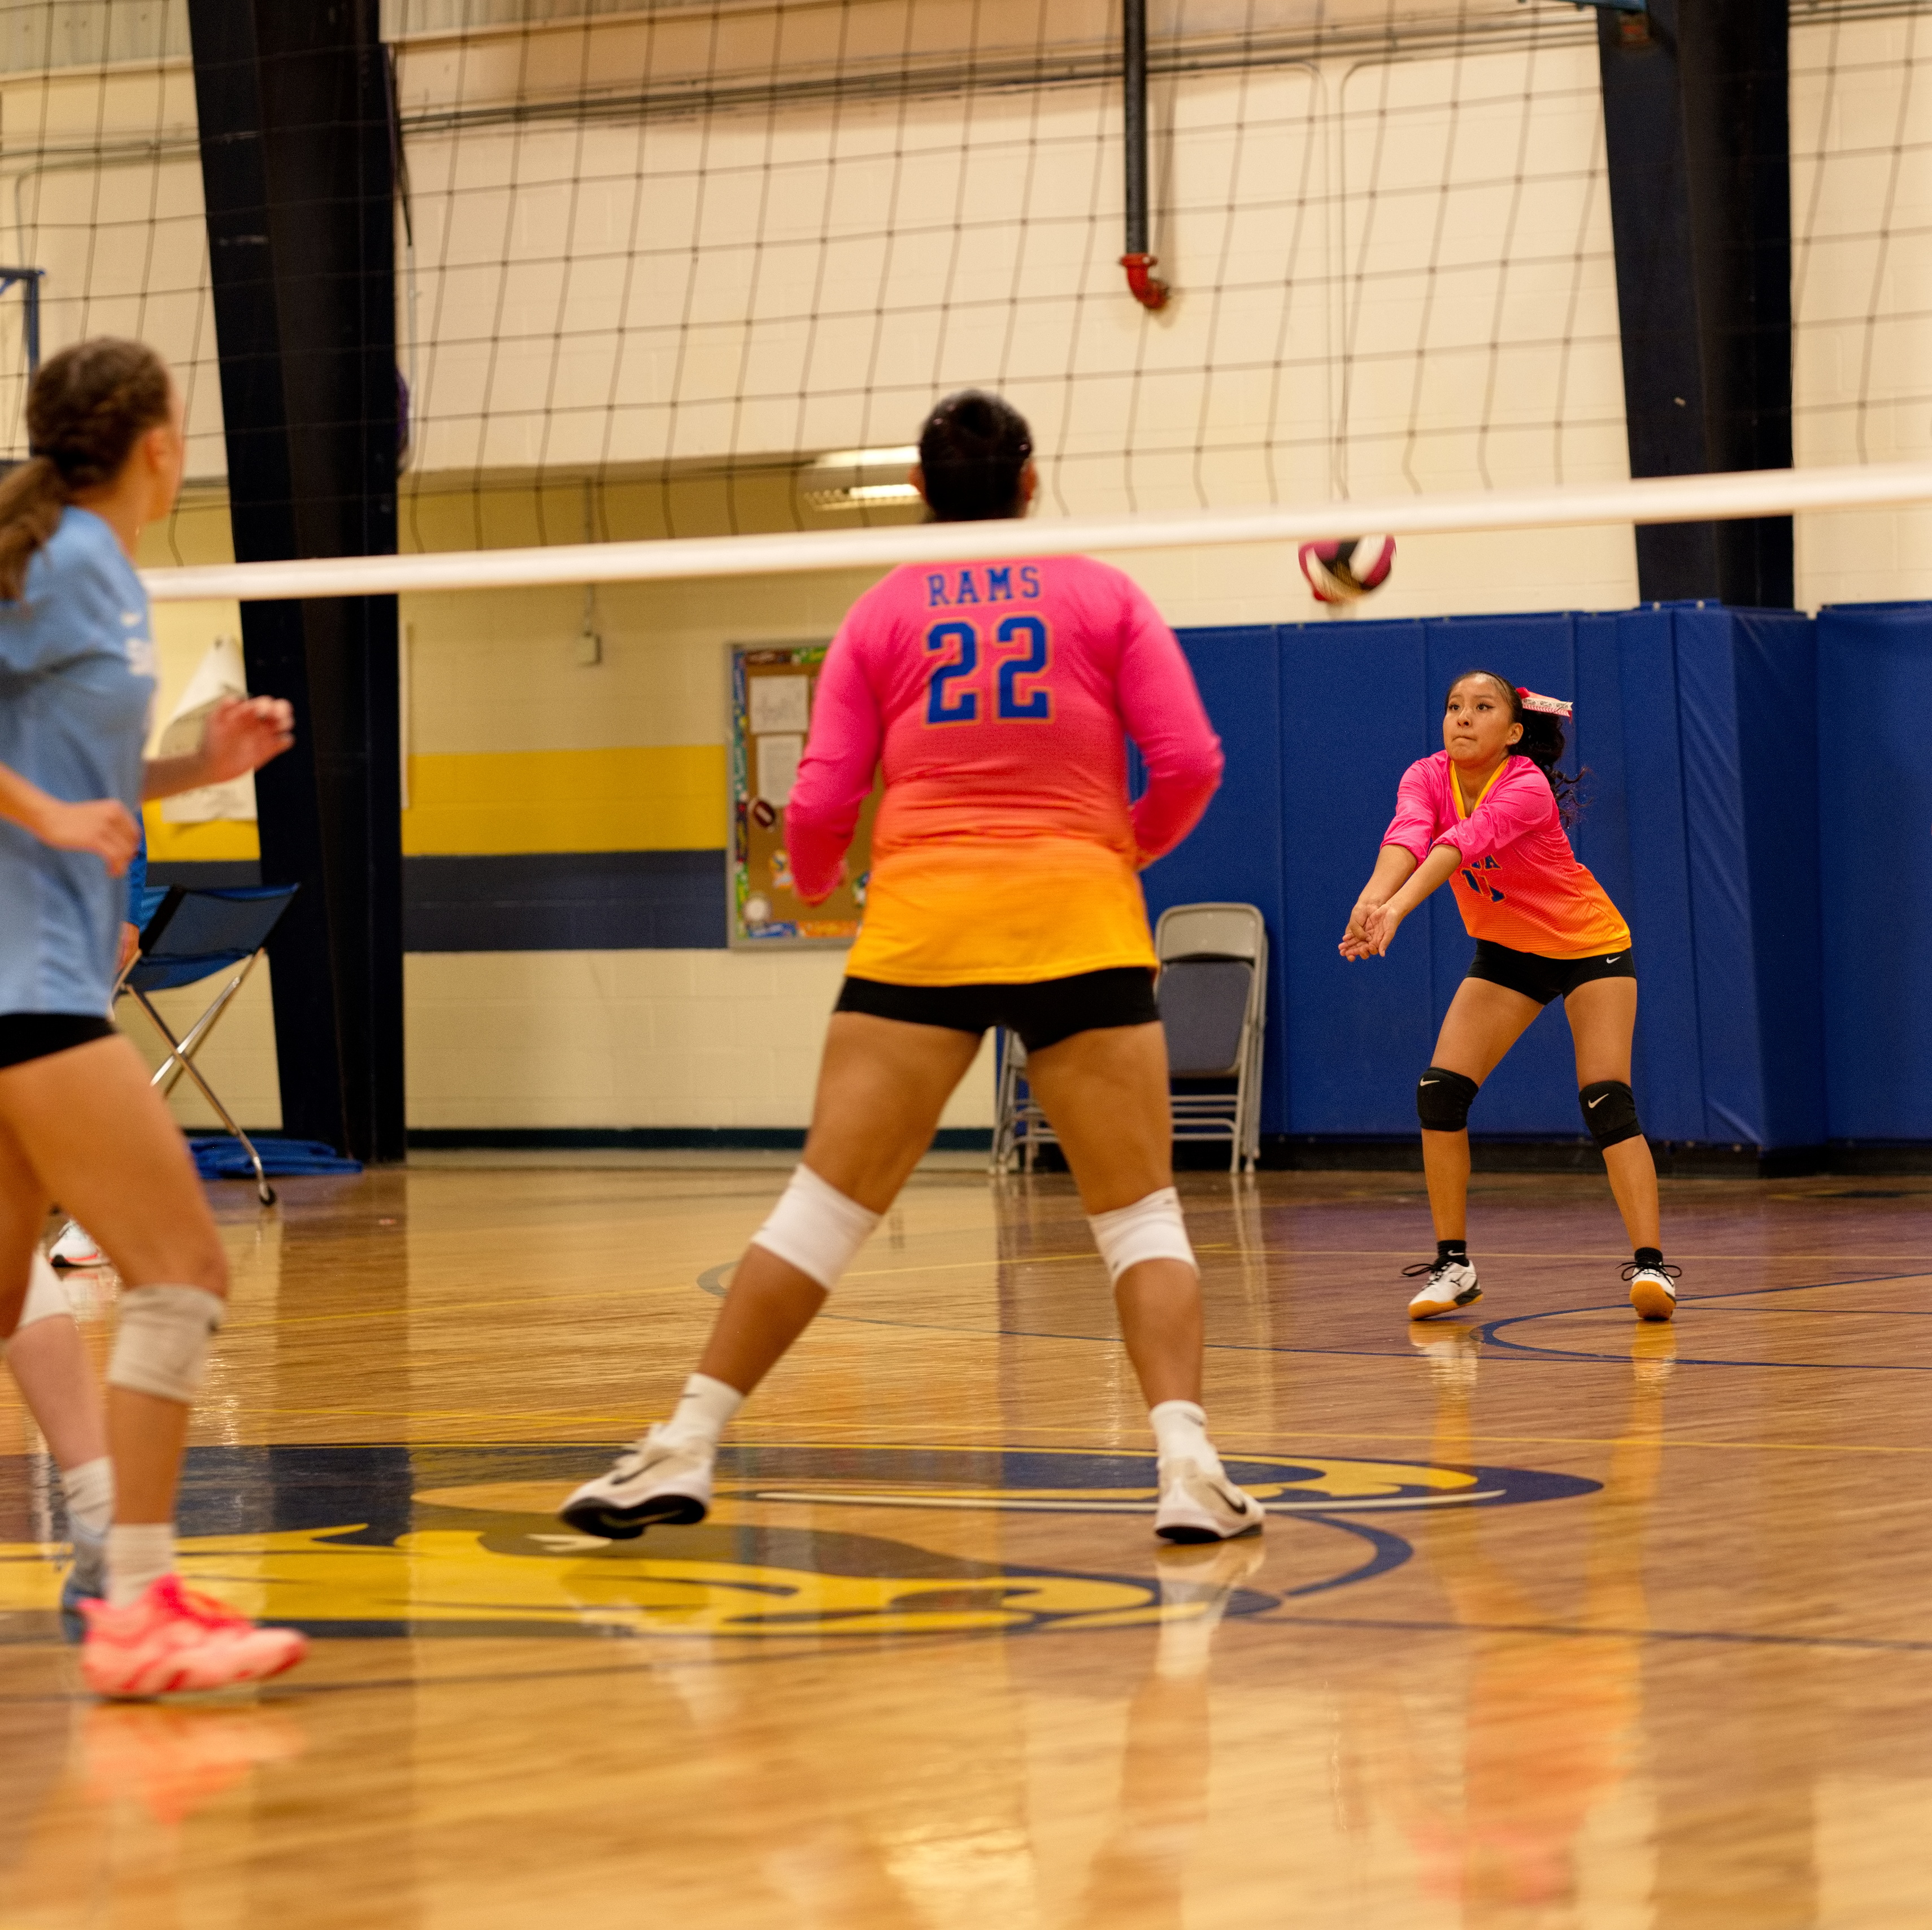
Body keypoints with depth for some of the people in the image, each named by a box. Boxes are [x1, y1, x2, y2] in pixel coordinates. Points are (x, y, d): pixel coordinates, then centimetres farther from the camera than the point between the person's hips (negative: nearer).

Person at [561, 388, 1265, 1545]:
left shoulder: (884, 614, 10)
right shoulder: (1104, 596, 9)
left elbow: (821, 802, 4)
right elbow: (1189, 763, 0)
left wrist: (812, 882, 26)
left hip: (922, 922, 1)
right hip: (1082, 925, -1)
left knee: (829, 1202, 3)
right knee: (1138, 1210, 6)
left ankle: (685, 1451, 1)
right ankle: (1189, 1465, -9)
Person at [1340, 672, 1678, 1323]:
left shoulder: (1527, 787, -28)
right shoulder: (1428, 777, -14)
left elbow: (1464, 842, -45)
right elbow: (1409, 835, -35)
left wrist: (1399, 907, -62)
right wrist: (1373, 896, -57)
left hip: (1589, 946, -5)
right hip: (1505, 953, 5)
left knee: (1606, 1100, -18)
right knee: (1440, 1092, -8)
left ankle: (1650, 1265, -16)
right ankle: (1454, 1265, 3)